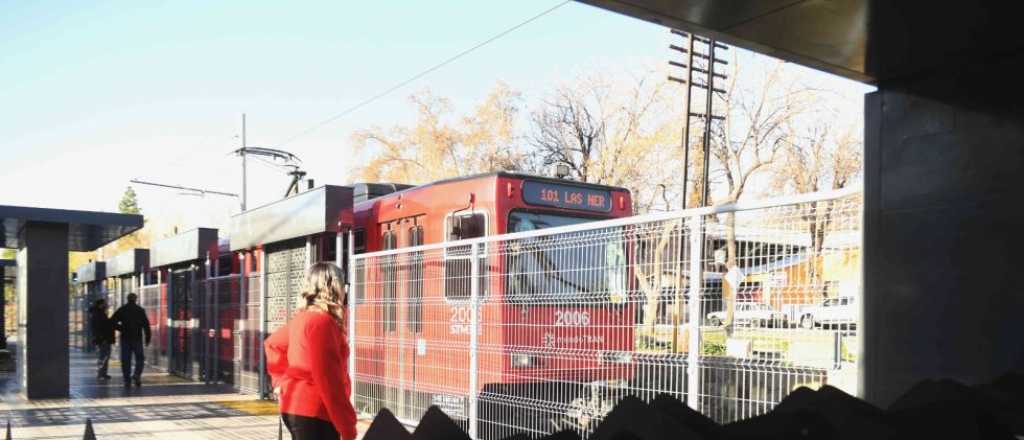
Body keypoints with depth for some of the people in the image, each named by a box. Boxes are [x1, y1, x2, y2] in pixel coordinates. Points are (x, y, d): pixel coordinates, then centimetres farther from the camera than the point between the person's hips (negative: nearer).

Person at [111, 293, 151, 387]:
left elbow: (112, 322, -1)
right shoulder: (140, 310, 0)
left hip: (125, 338, 2)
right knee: (140, 358, 7)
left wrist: (121, 329, 9)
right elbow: (146, 325, -5)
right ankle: (137, 374, -15)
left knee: (125, 360, 6)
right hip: (137, 338, -2)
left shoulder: (121, 310, 5)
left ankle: (127, 380, 4)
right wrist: (147, 338, -1)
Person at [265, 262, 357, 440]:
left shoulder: (303, 318, 10)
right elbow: (328, 379, -22)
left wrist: (280, 381, 24)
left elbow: (273, 344, 27)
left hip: (298, 408, 10)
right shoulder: (322, 321, -18)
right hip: (314, 413, -10)